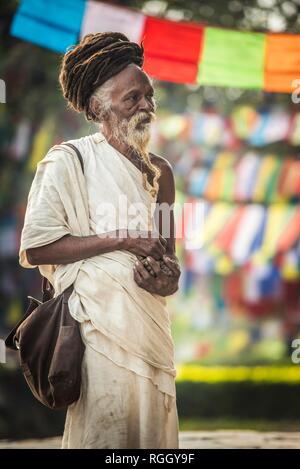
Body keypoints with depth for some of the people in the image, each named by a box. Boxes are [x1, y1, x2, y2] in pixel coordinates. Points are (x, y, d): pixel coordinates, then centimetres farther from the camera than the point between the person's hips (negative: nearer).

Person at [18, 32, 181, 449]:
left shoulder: (159, 170, 14)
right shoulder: (68, 161, -3)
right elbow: (36, 247, -11)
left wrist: (166, 278, -6)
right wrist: (121, 240, -13)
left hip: (150, 322, 6)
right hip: (98, 319, -5)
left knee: (153, 429, 4)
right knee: (104, 432, -9)